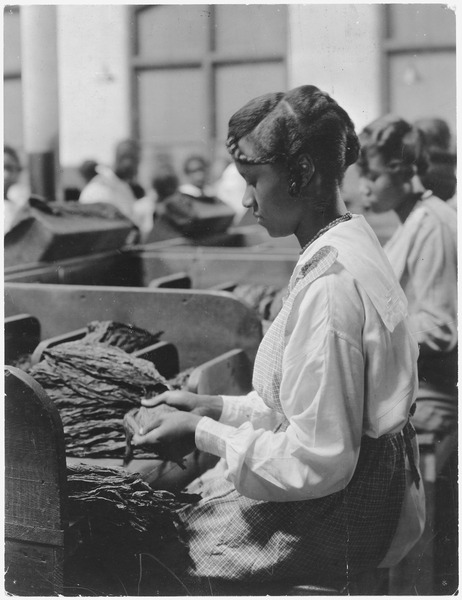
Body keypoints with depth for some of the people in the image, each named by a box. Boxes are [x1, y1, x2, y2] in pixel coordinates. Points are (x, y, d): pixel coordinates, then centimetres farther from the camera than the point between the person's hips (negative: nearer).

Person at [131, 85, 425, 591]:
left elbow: (319, 461, -26)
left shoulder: (330, 284, -26)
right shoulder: (348, 244, 6)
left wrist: (204, 434, -16)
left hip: (337, 515, -9)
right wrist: (215, 408, 6)